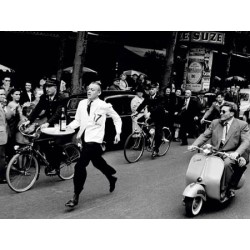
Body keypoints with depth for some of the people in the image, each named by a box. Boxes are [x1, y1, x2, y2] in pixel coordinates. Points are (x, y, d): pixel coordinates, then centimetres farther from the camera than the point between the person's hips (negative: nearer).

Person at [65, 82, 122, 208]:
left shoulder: (104, 106, -8)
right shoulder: (82, 103, 6)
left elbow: (117, 118, 5)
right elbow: (77, 120, 11)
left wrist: (118, 133, -3)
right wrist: (68, 127, -6)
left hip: (94, 139, -7)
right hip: (84, 137, 7)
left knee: (80, 166, -14)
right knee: (97, 162, 24)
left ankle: (76, 197, -5)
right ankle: (112, 177, 52)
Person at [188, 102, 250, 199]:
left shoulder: (242, 125, 1)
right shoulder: (215, 123, 13)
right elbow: (204, 136, 10)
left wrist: (237, 153, -28)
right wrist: (194, 145, -8)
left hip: (230, 153, -4)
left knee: (226, 164, -35)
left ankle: (223, 190, -22)